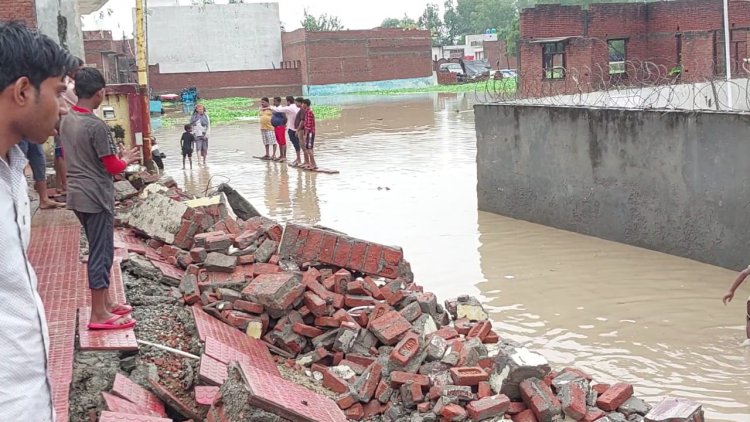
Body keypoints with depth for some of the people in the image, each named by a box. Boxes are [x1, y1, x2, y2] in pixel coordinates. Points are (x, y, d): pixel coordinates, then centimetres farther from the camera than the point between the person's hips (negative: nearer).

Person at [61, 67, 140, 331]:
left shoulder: (67, 121, 6)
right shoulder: (96, 126, -20)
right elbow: (113, 167, -18)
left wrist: (116, 156, 18)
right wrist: (127, 159, 4)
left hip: (77, 195, 9)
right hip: (96, 197, -9)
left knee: (99, 250, 19)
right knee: (101, 253, -2)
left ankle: (105, 302, 28)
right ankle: (99, 314, 3)